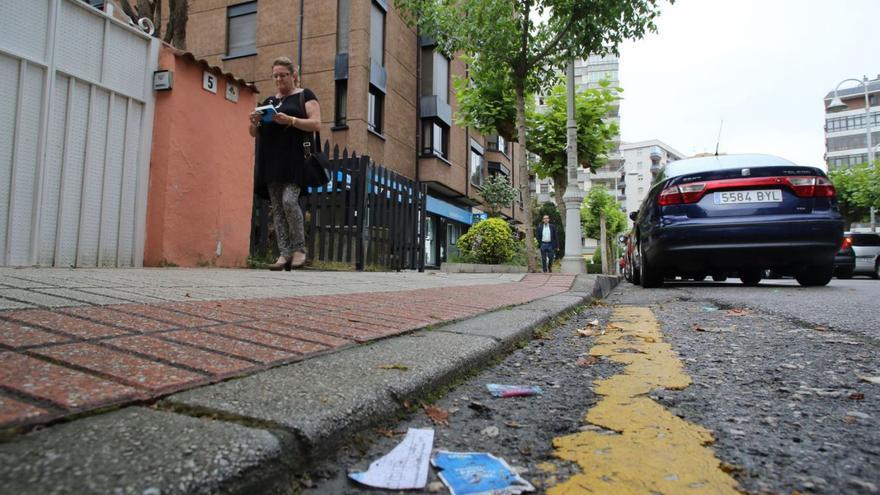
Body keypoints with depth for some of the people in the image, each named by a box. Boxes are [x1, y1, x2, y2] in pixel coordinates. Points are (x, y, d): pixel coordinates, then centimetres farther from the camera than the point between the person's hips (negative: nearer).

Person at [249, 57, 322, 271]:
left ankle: (299, 249, -6)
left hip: (295, 158, -6)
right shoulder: (269, 101, 24)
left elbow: (316, 124, -6)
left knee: (289, 201, -19)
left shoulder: (305, 96, 8)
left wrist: (289, 120, -18)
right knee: (277, 207, -1)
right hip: (272, 160, 6)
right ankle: (284, 254, 0)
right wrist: (254, 122, 1)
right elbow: (255, 134, 24)